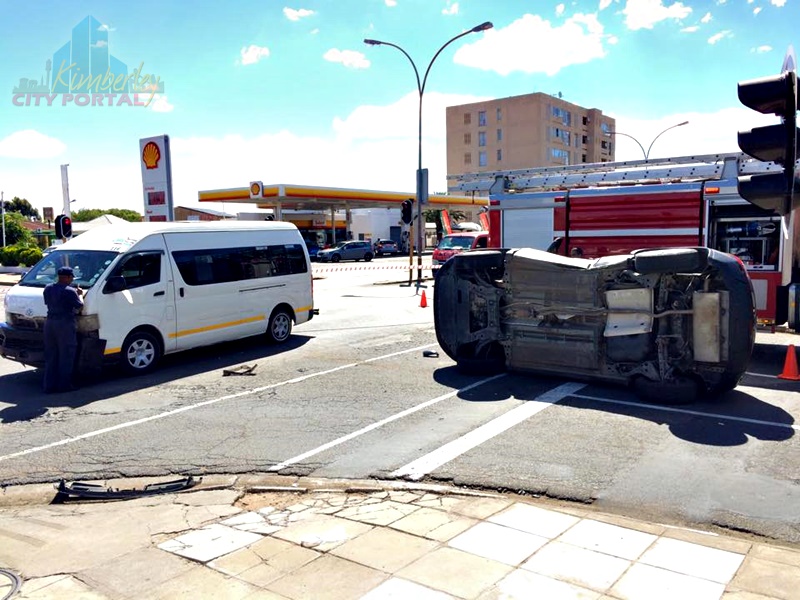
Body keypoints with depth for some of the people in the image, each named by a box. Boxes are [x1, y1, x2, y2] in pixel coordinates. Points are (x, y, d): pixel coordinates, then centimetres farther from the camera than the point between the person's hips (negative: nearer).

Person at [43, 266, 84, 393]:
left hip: (50, 323, 7)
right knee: (66, 357, 2)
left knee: (50, 357, 12)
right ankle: (64, 385, 5)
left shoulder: (48, 288, 8)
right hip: (65, 325, -7)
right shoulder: (70, 291, -14)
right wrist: (80, 295, 10)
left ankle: (49, 385, 14)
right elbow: (79, 306, -8)